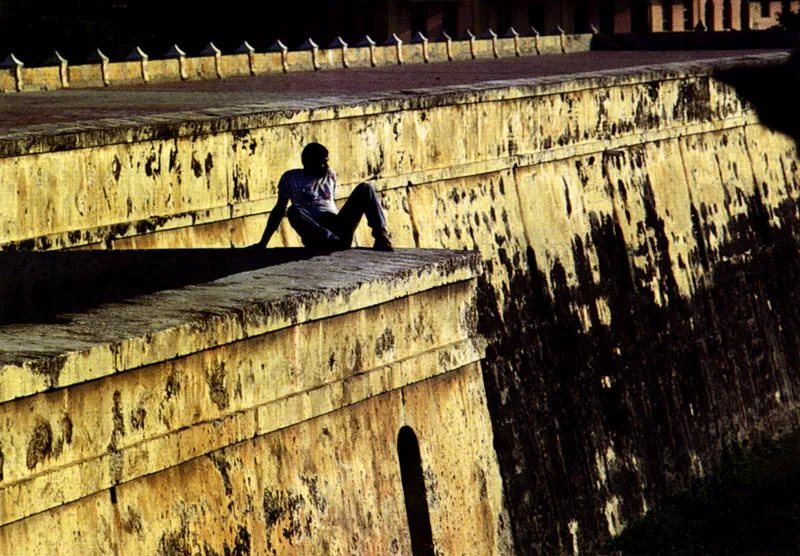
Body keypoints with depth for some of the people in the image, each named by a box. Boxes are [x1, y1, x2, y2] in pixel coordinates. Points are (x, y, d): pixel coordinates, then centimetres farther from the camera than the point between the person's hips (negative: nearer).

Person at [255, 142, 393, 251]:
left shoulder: (330, 175, 21)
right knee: (294, 210, -36)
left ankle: (380, 235, -30)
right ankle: (333, 242, -54)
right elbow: (280, 209, 11)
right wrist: (263, 242, 7)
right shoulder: (291, 178, 10)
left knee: (365, 188, -11)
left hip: (337, 227, 4)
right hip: (314, 232, -4)